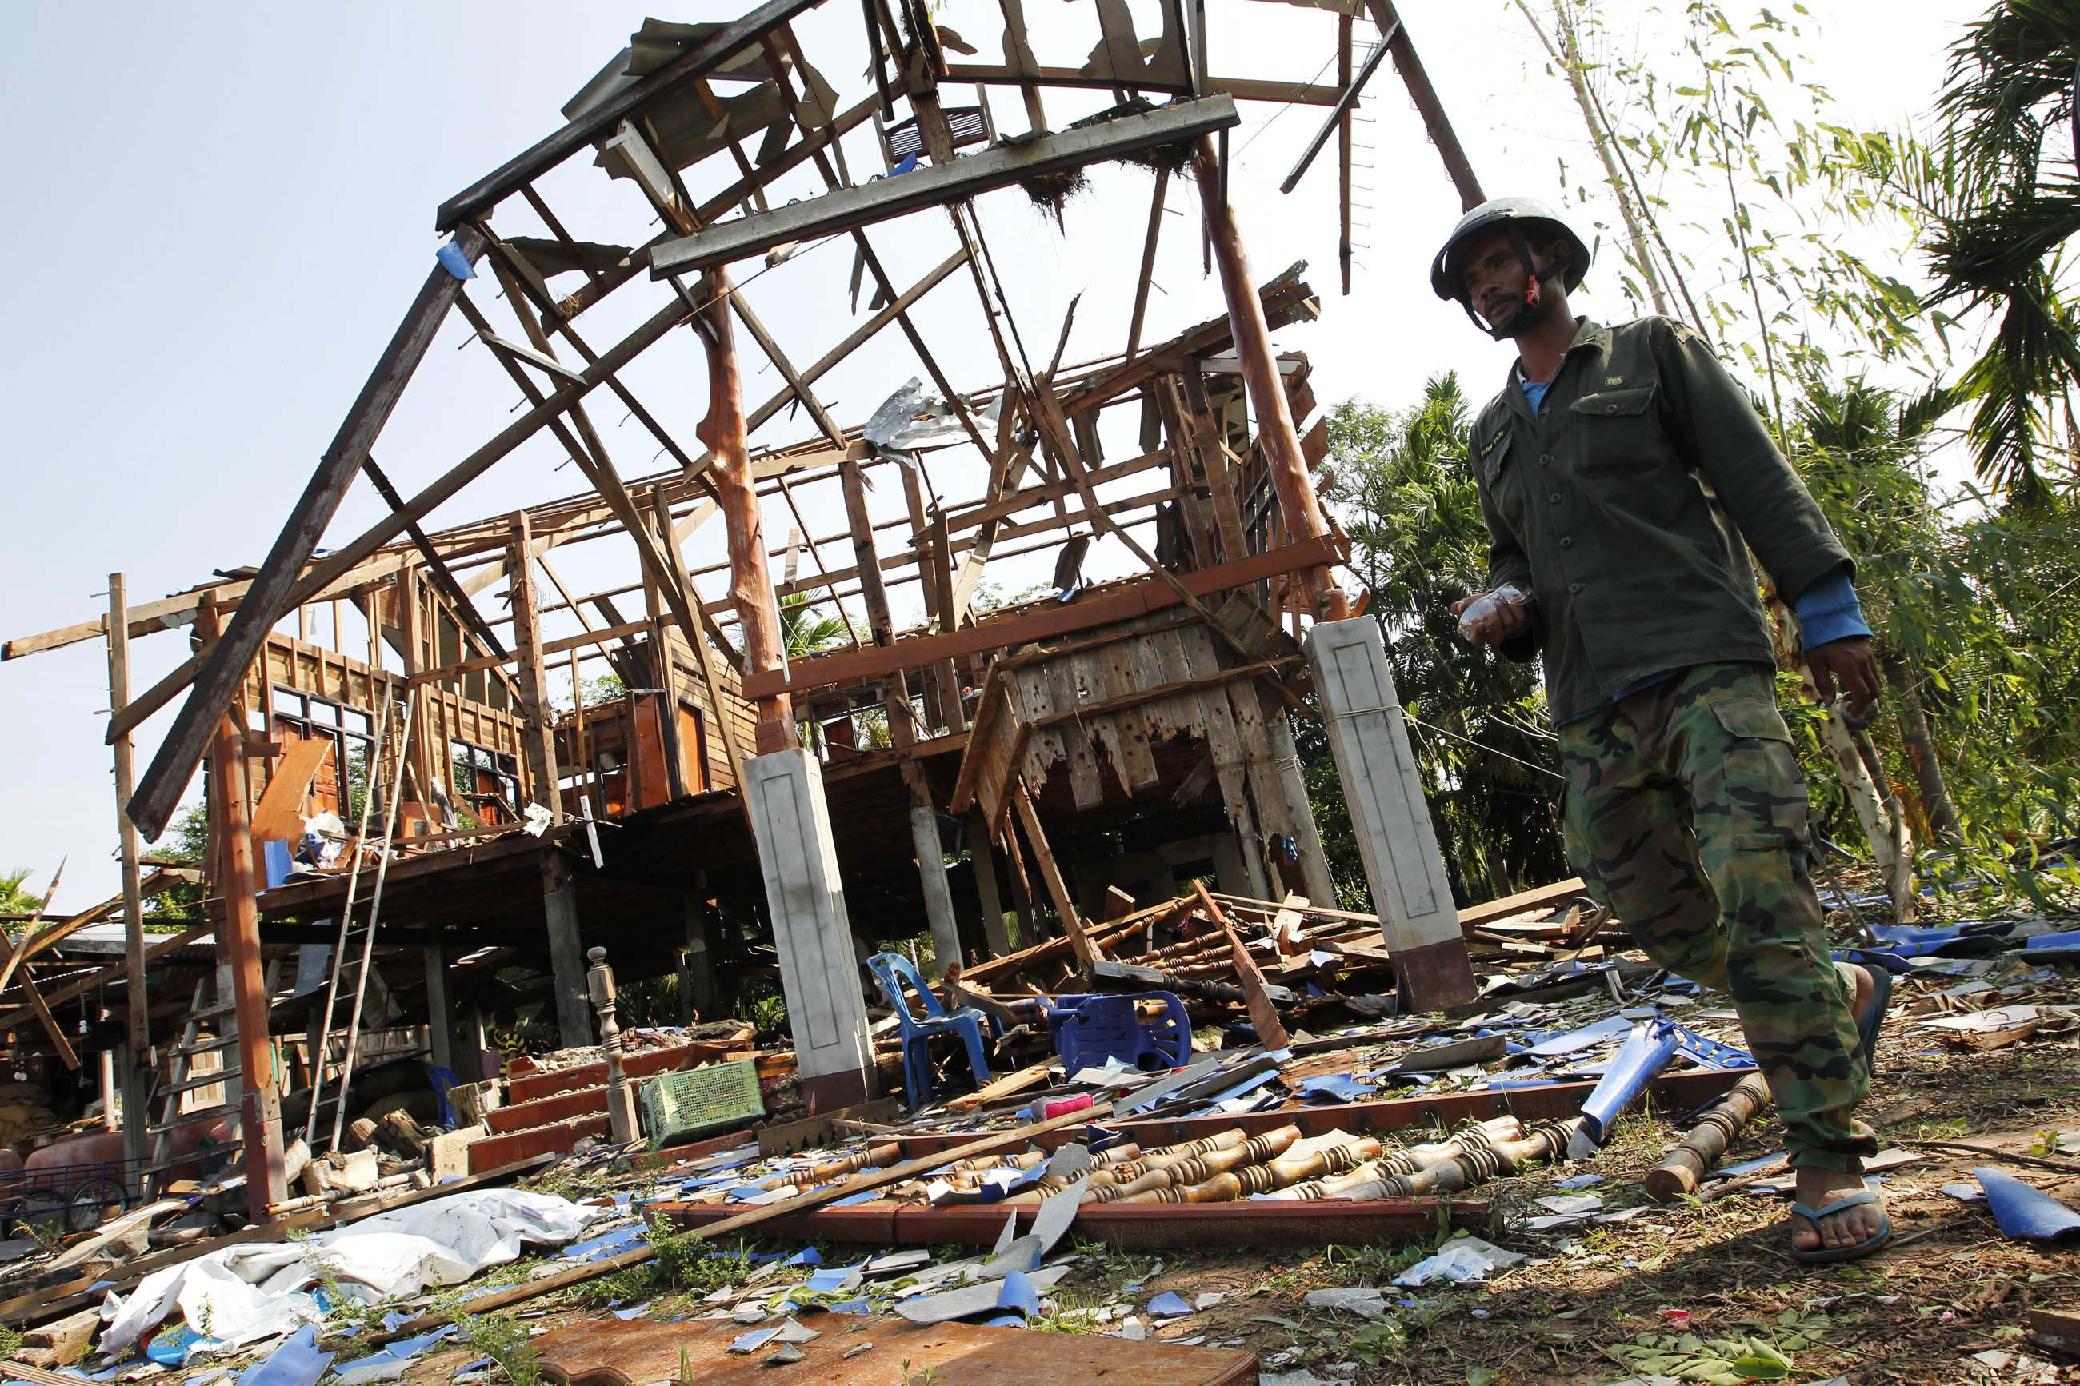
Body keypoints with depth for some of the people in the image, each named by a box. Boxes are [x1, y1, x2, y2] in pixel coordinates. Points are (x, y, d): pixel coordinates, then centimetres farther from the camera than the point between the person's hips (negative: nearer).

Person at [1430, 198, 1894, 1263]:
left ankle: (1827, 1159, -7)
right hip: (1594, 712, 5)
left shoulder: (1652, 355, 10)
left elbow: (1758, 479, 4)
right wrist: (1500, 608, 6)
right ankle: (1840, 996, 28)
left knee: (1756, 888, -15)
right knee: (1653, 908, 3)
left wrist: (1829, 611, -3)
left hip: (1704, 665, -5)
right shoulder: (1491, 434, 24)